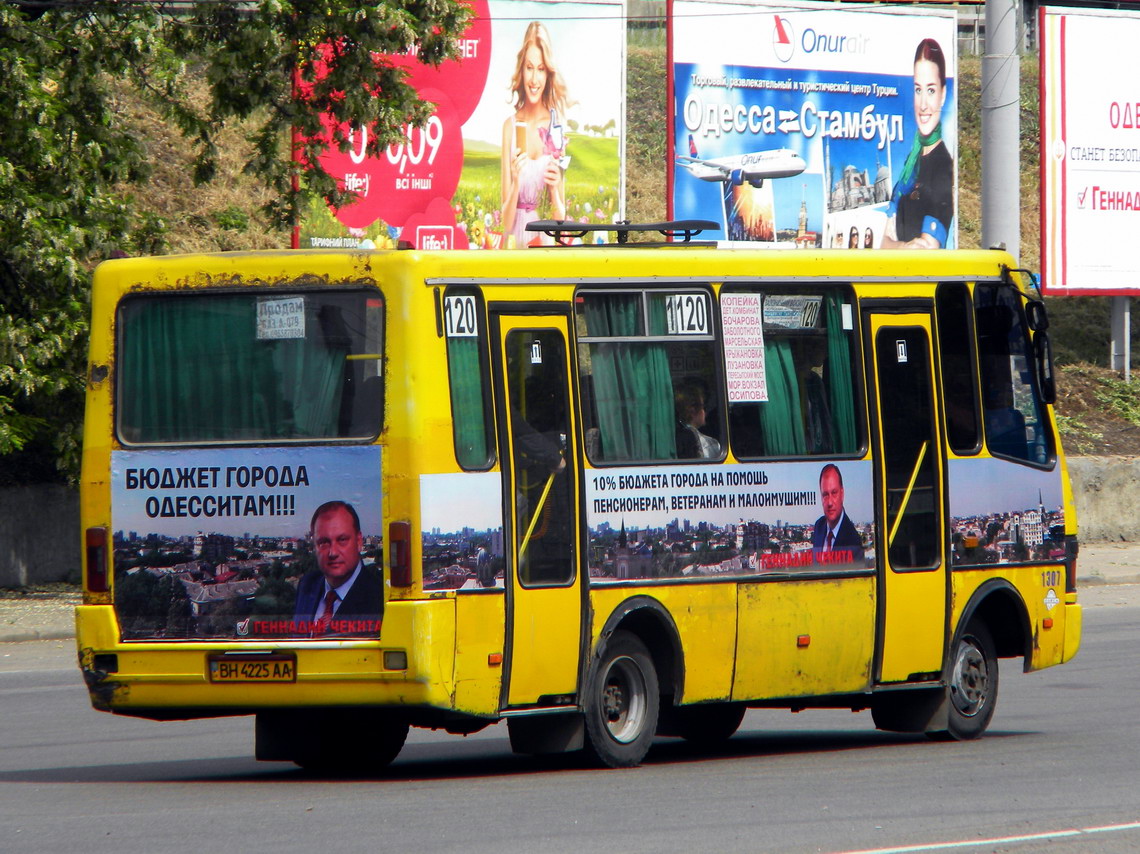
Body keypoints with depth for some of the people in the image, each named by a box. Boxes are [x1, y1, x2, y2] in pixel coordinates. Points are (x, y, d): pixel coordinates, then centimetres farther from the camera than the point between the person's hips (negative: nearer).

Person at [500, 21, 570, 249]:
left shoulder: (554, 127, 3)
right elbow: (506, 221, 3)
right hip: (515, 243, 1)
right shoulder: (510, 126, 4)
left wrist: (555, 188, -10)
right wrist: (515, 184, -13)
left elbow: (560, 221, 7)